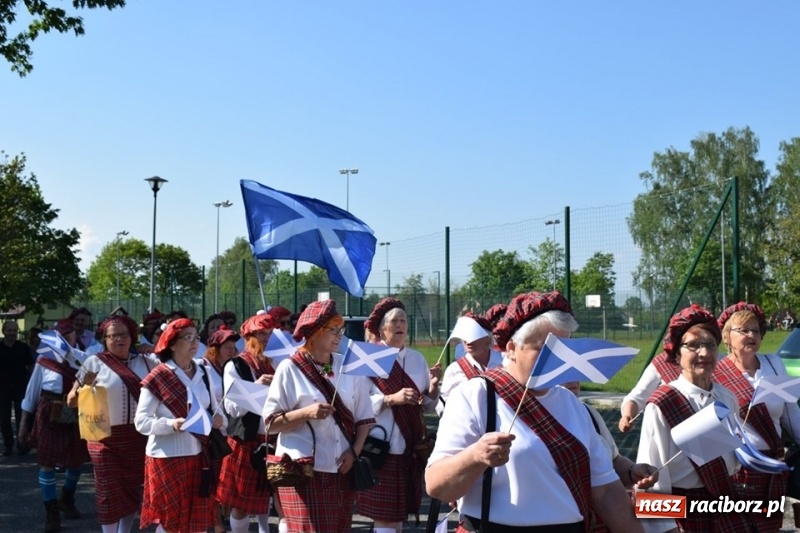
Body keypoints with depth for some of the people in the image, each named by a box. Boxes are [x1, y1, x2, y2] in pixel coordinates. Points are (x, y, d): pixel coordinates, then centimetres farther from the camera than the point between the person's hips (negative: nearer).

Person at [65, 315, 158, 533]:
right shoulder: (94, 363, -4)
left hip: (138, 436, 3)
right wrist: (85, 387, -22)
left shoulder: (144, 361, 5)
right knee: (110, 492, 2)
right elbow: (72, 401, -3)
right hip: (106, 437, -3)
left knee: (133, 491, 13)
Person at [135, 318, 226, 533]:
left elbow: (214, 409, 16)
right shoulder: (158, 378, -9)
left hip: (198, 456, 5)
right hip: (167, 458, -5)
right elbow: (141, 422, -12)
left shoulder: (202, 374, 7)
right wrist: (172, 424, -27)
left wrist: (218, 418, -7)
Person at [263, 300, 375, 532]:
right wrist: (306, 413, -19)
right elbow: (270, 422, -5)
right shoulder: (290, 369, -5)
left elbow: (364, 417, 10)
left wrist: (354, 451, -5)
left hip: (341, 469, 4)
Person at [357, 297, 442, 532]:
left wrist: (433, 386, -9)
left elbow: (428, 406, 10)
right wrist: (391, 399, -23)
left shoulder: (418, 359, 9)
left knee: (399, 511, 12)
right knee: (383, 513, -2)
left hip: (411, 447, 5)